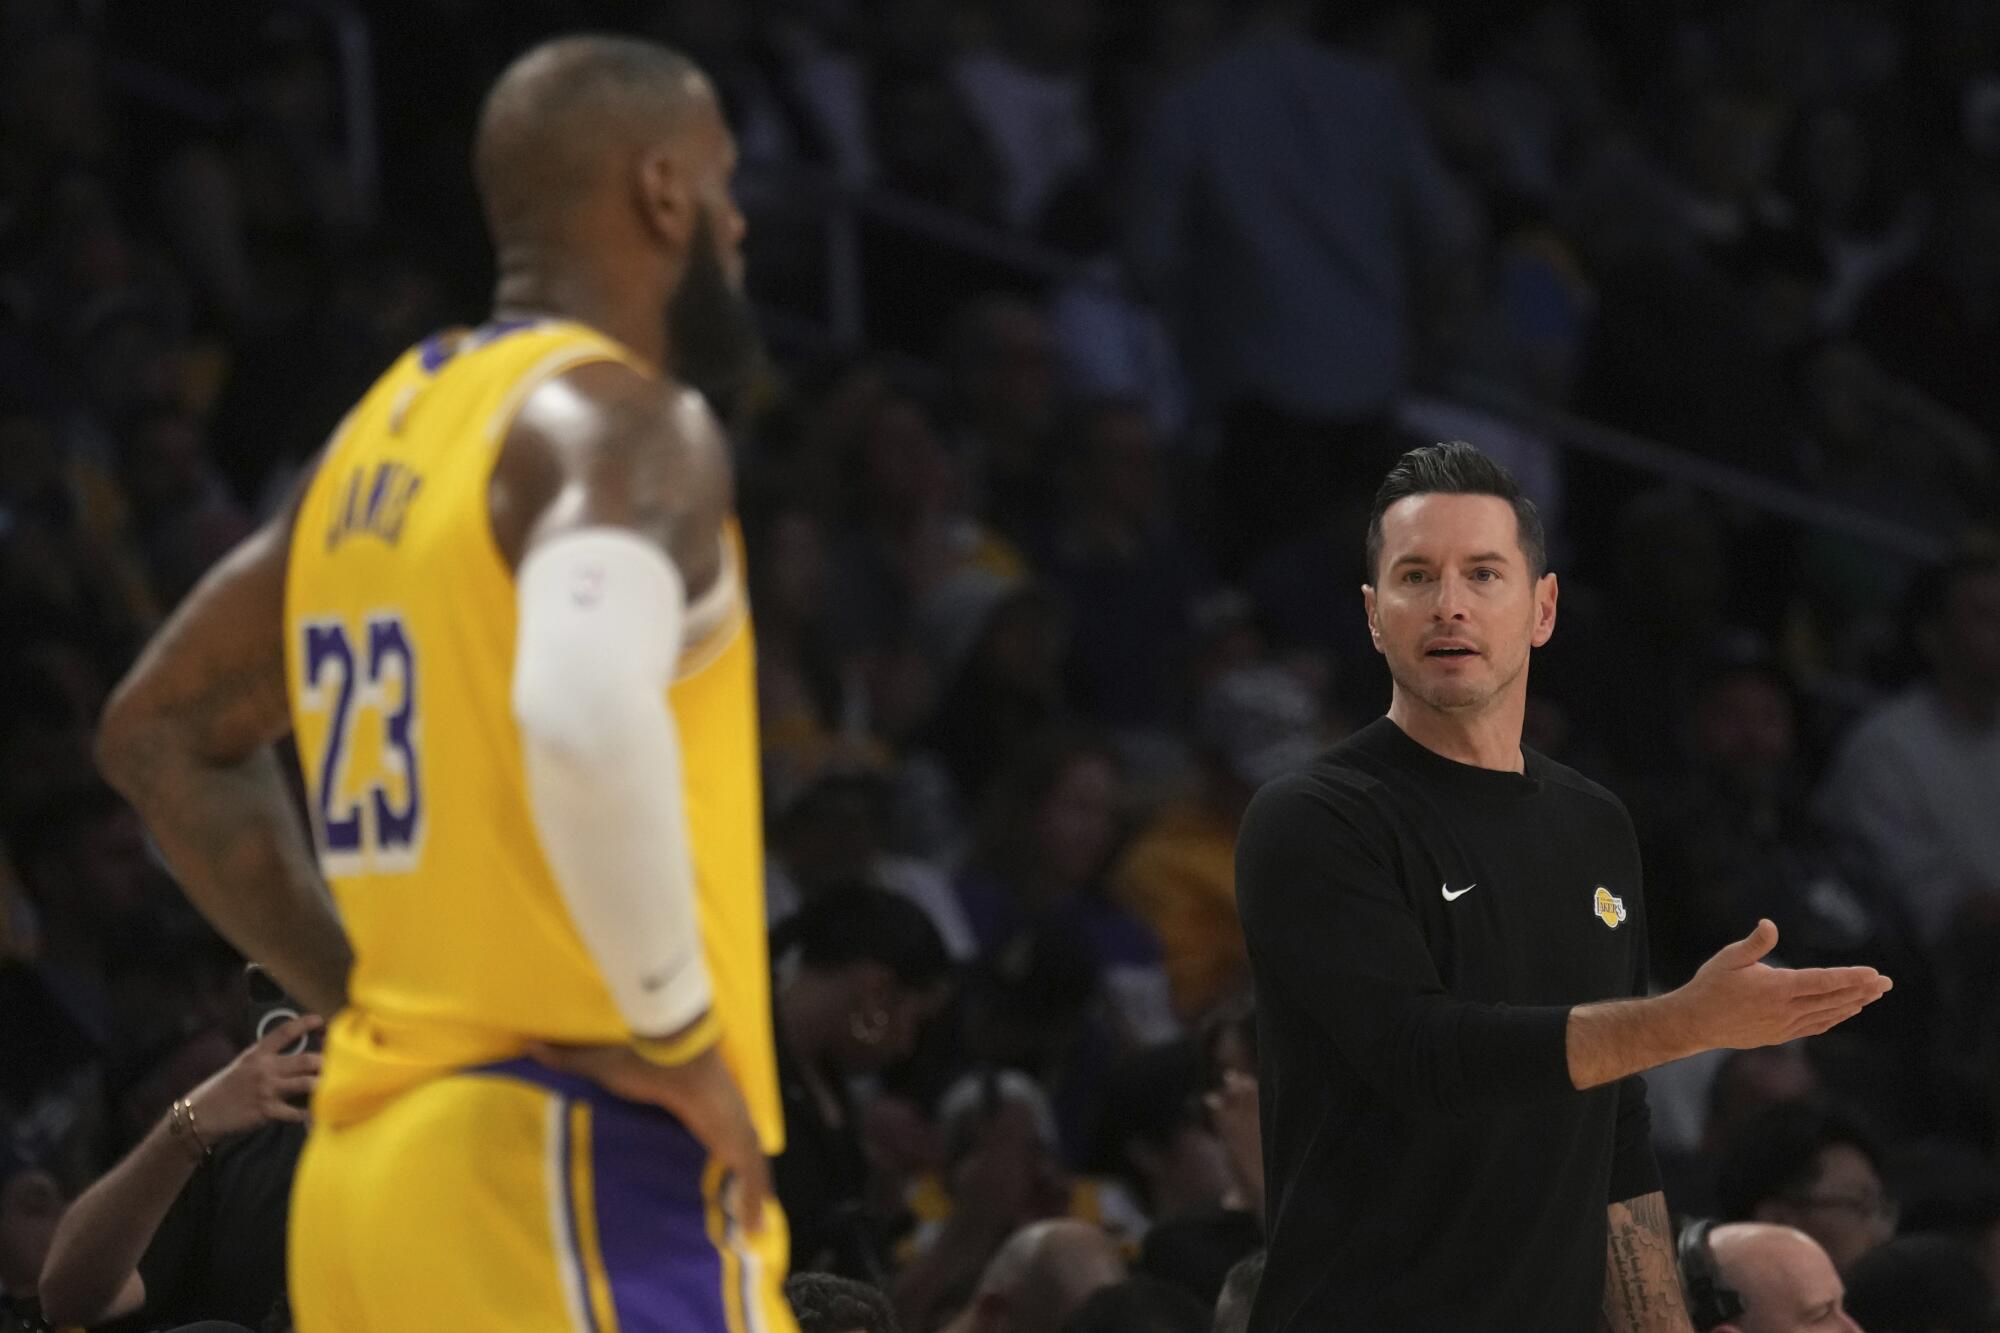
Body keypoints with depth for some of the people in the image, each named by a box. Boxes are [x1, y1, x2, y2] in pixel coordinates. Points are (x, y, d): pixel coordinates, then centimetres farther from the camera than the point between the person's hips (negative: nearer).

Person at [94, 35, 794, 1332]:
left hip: (375, 1155, 9)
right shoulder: (625, 426, -10)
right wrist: (675, 1031, -19)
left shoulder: (390, 430, 17)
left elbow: (161, 733, 28)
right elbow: (587, 713, -31)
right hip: (568, 1168, -9)